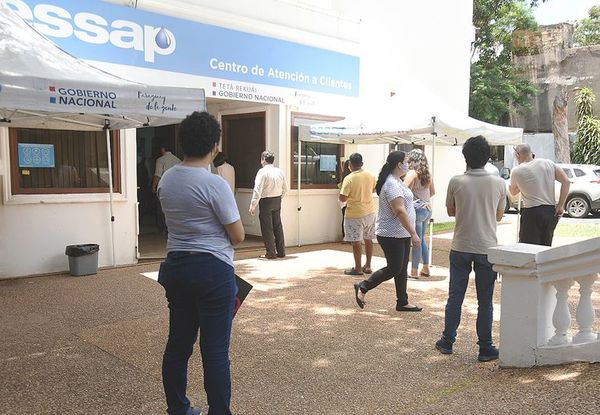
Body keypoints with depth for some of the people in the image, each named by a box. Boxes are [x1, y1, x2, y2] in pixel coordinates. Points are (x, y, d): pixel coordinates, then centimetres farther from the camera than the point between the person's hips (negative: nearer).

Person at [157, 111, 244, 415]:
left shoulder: (166, 179, 3)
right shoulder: (214, 184, -17)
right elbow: (237, 236, -12)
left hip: (175, 266, 7)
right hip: (212, 270, -7)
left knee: (177, 344, 17)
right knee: (215, 351, 3)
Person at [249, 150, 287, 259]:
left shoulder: (263, 172, -14)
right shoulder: (280, 171, 6)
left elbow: (257, 190, -19)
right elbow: (285, 189, 11)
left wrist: (253, 206, -17)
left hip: (266, 201, -6)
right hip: (277, 201, 6)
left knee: (267, 227, 2)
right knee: (278, 226, 14)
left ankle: (271, 253, 6)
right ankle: (281, 252, 21)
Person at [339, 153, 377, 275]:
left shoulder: (349, 178, -18)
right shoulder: (370, 176, 0)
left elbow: (342, 198, -19)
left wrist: (350, 195, 1)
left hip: (355, 214, -6)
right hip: (370, 212, 6)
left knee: (356, 241, 2)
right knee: (368, 239, 15)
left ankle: (358, 268, 7)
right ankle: (368, 266, 23)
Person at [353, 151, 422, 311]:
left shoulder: (397, 181, 11)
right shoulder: (392, 184, -22)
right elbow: (400, 211, -28)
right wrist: (413, 233, -27)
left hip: (402, 234, 10)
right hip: (392, 235, -10)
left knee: (402, 268, 13)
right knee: (393, 269, -1)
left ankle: (402, 302, 22)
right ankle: (362, 287, 13)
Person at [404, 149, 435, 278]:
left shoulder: (412, 173, -13)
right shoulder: (428, 173, 9)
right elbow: (432, 192, 19)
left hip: (417, 209, -7)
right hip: (427, 209, 7)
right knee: (421, 239, 19)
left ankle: (414, 271, 5)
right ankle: (426, 269, 25)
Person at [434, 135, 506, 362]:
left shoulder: (456, 182, -9)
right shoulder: (499, 183, -5)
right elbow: (499, 215, 8)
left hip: (461, 247, 0)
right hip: (487, 248, 0)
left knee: (455, 296, 12)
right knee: (485, 300, 9)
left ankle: (447, 341, 21)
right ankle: (485, 348, 16)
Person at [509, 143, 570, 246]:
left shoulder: (517, 171, -5)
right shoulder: (549, 163, 6)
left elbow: (513, 192, 10)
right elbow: (566, 181, 2)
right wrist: (560, 205, 2)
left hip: (532, 214, -5)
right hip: (551, 212, 5)